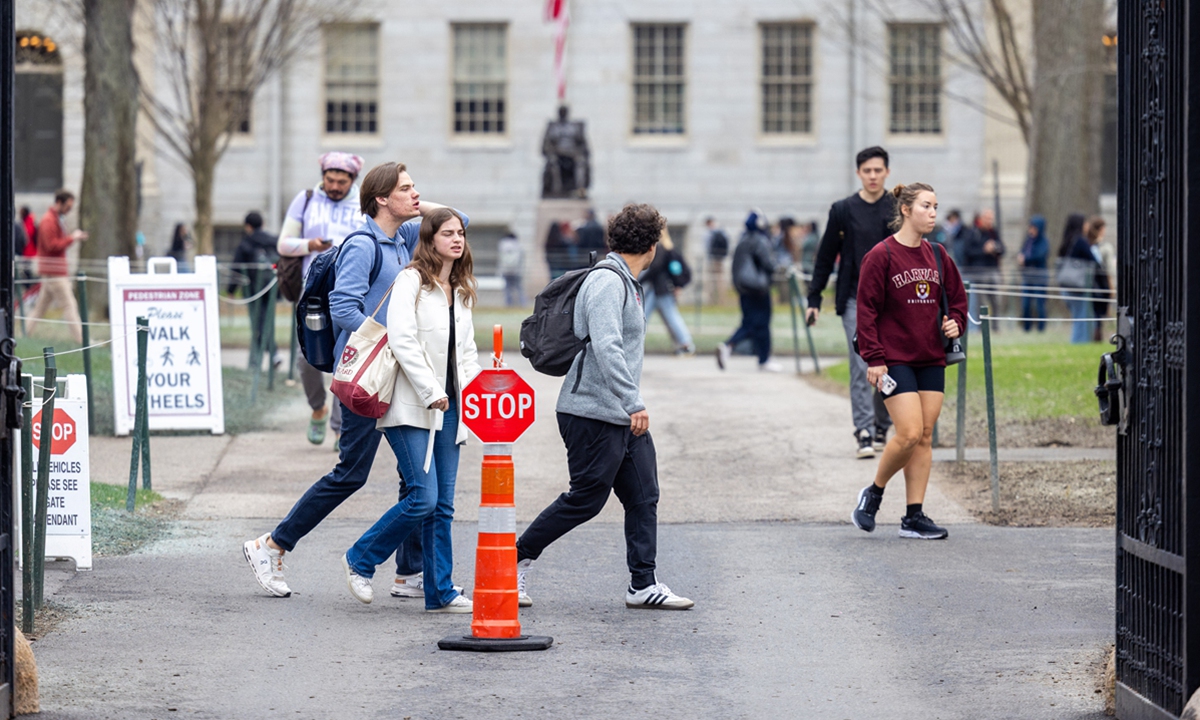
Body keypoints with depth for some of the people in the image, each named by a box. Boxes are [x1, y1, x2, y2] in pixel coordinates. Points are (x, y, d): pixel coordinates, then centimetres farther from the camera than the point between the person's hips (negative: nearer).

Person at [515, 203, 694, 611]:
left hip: (622, 416, 10)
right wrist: (634, 404, -30)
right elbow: (606, 347, -27)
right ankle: (517, 558, 9)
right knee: (586, 499, -4)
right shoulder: (607, 283, -16)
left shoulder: (625, 283, 17)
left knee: (643, 497, 6)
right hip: (593, 414, -10)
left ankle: (644, 585, 8)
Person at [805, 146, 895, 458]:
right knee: (861, 368, -9)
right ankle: (864, 433, -11)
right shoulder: (843, 210, 3)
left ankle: (881, 427, 20)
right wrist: (814, 299, 4)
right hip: (855, 301, -1)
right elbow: (825, 257, 8)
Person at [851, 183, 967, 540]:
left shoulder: (937, 256, 9)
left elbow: (957, 298, 20)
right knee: (910, 433, -14)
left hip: (931, 359, 6)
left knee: (925, 436, 3)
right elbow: (867, 309, -8)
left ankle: (914, 517, 6)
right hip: (895, 359, -6)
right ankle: (873, 493, 10)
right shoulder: (881, 255, -8)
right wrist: (873, 358, -13)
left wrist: (955, 323, -1)